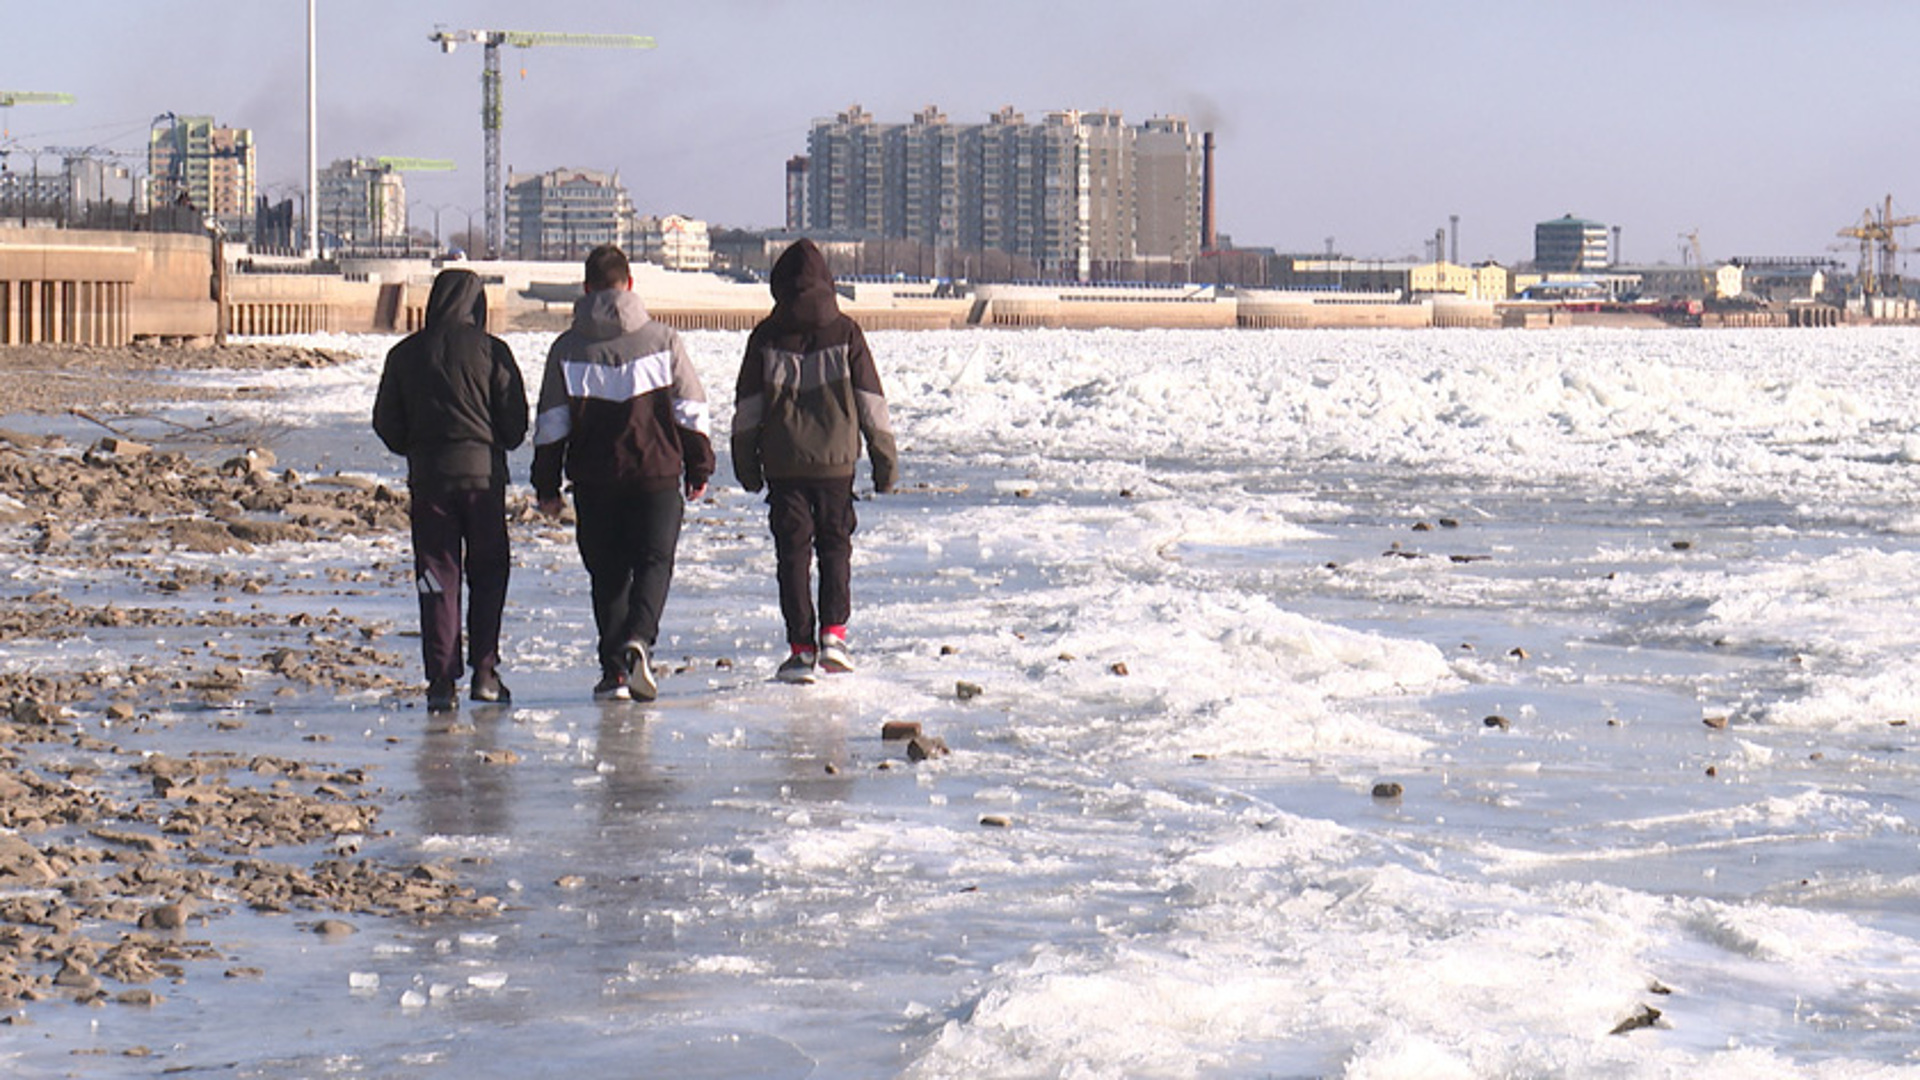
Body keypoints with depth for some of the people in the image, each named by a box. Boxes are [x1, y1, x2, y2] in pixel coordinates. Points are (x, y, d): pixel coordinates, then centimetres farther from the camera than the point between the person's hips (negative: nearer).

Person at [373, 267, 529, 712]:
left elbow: (386, 422, 7)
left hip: (427, 475, 2)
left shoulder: (404, 354, 4)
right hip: (483, 472, -2)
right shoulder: (490, 350, -3)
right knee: (488, 574, 10)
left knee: (437, 577, 5)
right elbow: (515, 420, -3)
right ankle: (484, 671, 4)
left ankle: (441, 678, -1)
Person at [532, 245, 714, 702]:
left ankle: (614, 669, 6)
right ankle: (638, 639, -20)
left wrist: (547, 485, 10)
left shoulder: (568, 348, 0)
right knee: (654, 561, 6)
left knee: (607, 573, 10)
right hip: (657, 474, -1)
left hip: (593, 480, 1)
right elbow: (692, 410, 3)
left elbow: (550, 423, 3)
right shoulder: (661, 339, 0)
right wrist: (699, 468, 13)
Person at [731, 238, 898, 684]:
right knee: (835, 546, 14)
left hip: (782, 463, 0)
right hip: (836, 461, 0)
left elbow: (747, 406, 3)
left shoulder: (766, 337, -1)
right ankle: (833, 634, 4)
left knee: (792, 551, 4)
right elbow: (871, 401, 1)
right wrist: (884, 457, 8)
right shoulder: (845, 333, -2)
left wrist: (746, 462, 13)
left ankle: (801, 648, 1)